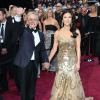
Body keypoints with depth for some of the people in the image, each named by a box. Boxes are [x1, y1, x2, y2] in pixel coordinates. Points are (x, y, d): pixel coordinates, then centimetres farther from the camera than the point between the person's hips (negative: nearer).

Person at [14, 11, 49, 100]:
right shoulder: (23, 31, 0)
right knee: (23, 87, 5)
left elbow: (42, 50, 14)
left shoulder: (40, 34, 12)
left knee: (31, 88, 14)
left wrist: (45, 60, 1)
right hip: (23, 63, -4)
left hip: (34, 64, 4)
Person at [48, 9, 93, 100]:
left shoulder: (76, 32, -4)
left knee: (73, 81, 7)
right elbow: (54, 48, 3)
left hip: (72, 60, -1)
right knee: (60, 82, 7)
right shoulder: (57, 33, -2)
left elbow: (78, 48, -3)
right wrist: (48, 60, 1)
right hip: (61, 61, 1)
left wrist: (78, 62, -6)